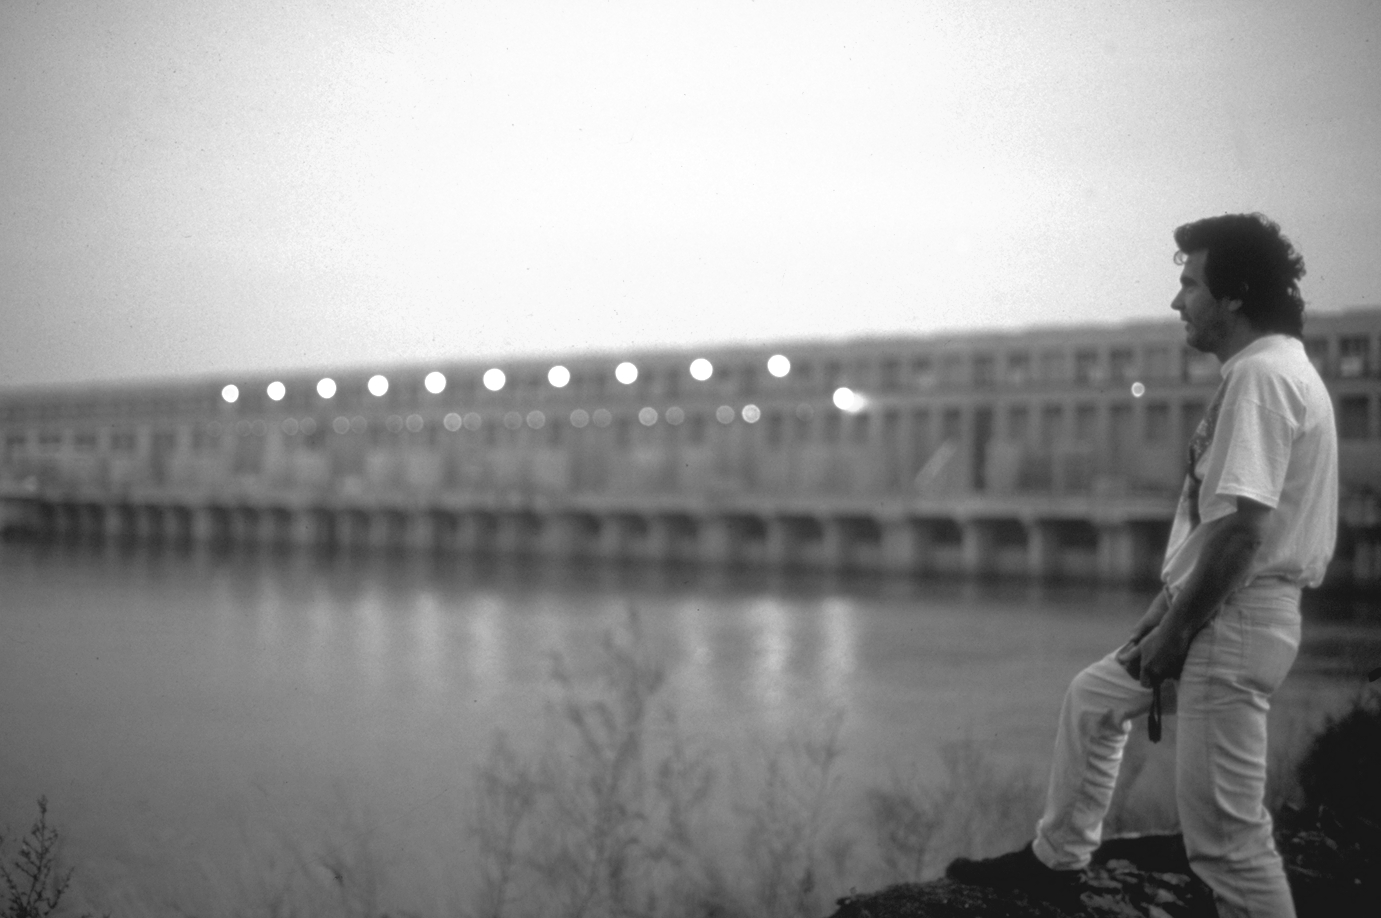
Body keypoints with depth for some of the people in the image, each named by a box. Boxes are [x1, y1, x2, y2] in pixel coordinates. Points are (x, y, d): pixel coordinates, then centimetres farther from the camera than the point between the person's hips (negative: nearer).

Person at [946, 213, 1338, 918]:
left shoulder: (1261, 375, -18)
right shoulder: (1269, 371, 15)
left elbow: (1242, 525, -24)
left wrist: (1174, 629, -15)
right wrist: (1167, 602, 14)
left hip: (1236, 621, -11)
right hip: (1215, 613, 11)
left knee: (1223, 829, -8)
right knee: (1092, 699, 26)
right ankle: (1057, 858, 38)